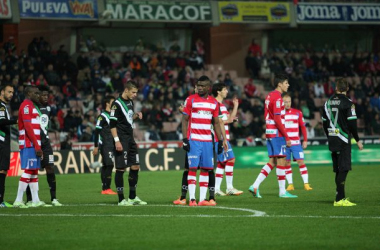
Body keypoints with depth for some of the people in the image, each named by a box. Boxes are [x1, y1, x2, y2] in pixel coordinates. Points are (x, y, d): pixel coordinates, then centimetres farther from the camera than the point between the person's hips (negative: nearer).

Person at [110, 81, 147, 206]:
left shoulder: (130, 102, 13)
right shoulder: (117, 104, -12)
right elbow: (112, 124, -15)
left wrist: (136, 115, 5)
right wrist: (117, 141, -20)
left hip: (130, 139, 9)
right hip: (122, 140, -9)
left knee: (135, 166, 10)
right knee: (121, 168, -6)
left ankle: (133, 198, 19)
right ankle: (121, 200, -1)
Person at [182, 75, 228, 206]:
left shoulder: (214, 102, 11)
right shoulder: (191, 100, 0)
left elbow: (216, 123, 17)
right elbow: (185, 120, 0)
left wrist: (221, 140, 11)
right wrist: (185, 139, -9)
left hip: (207, 141, 4)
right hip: (193, 140, -4)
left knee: (206, 169, 2)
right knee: (192, 168, -7)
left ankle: (202, 199, 4)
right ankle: (192, 199, -6)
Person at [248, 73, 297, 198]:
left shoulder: (269, 96, 15)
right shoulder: (277, 97, -14)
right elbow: (277, 119, -19)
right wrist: (287, 137, -17)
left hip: (269, 132, 9)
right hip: (277, 133, -9)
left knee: (272, 162, 10)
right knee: (281, 160, -3)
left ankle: (255, 186, 3)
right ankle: (282, 191, 2)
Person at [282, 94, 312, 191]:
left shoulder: (298, 113, 5)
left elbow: (303, 127, 9)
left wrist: (305, 140, 3)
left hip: (296, 143, 0)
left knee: (301, 162, -6)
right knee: (287, 163, 2)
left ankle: (306, 184, -6)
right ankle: (290, 184, 8)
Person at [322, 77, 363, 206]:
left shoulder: (328, 102, 9)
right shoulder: (347, 103, -10)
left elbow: (325, 122, 15)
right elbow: (352, 123, -12)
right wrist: (358, 140, -3)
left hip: (332, 141, 7)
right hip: (343, 140, -7)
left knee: (338, 170, 12)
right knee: (344, 169, -7)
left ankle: (341, 197, 16)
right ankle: (339, 199, -13)